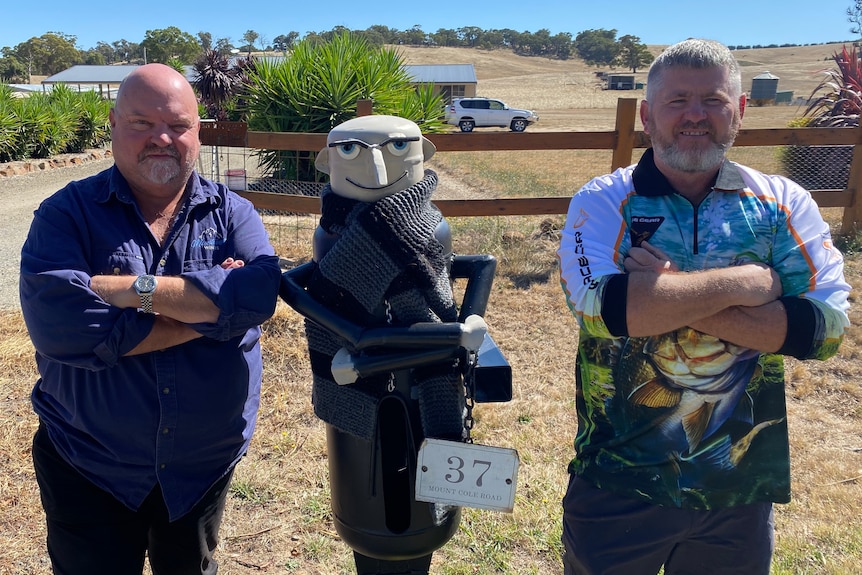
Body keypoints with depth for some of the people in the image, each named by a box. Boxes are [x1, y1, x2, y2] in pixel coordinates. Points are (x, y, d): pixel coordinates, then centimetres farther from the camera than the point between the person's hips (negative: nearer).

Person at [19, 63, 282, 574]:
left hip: (204, 466, 2)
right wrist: (209, 309, -22)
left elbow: (259, 293, -22)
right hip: (87, 468, -2)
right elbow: (57, 324, -26)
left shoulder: (233, 213, -4)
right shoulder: (67, 214, -9)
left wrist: (141, 289, -26)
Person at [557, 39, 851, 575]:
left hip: (742, 488, 2)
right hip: (619, 484, -1)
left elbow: (828, 325, -14)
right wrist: (744, 281, -19)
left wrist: (672, 297, -22)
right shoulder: (604, 202, -8)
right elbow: (602, 305, -26)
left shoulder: (785, 204, -2)